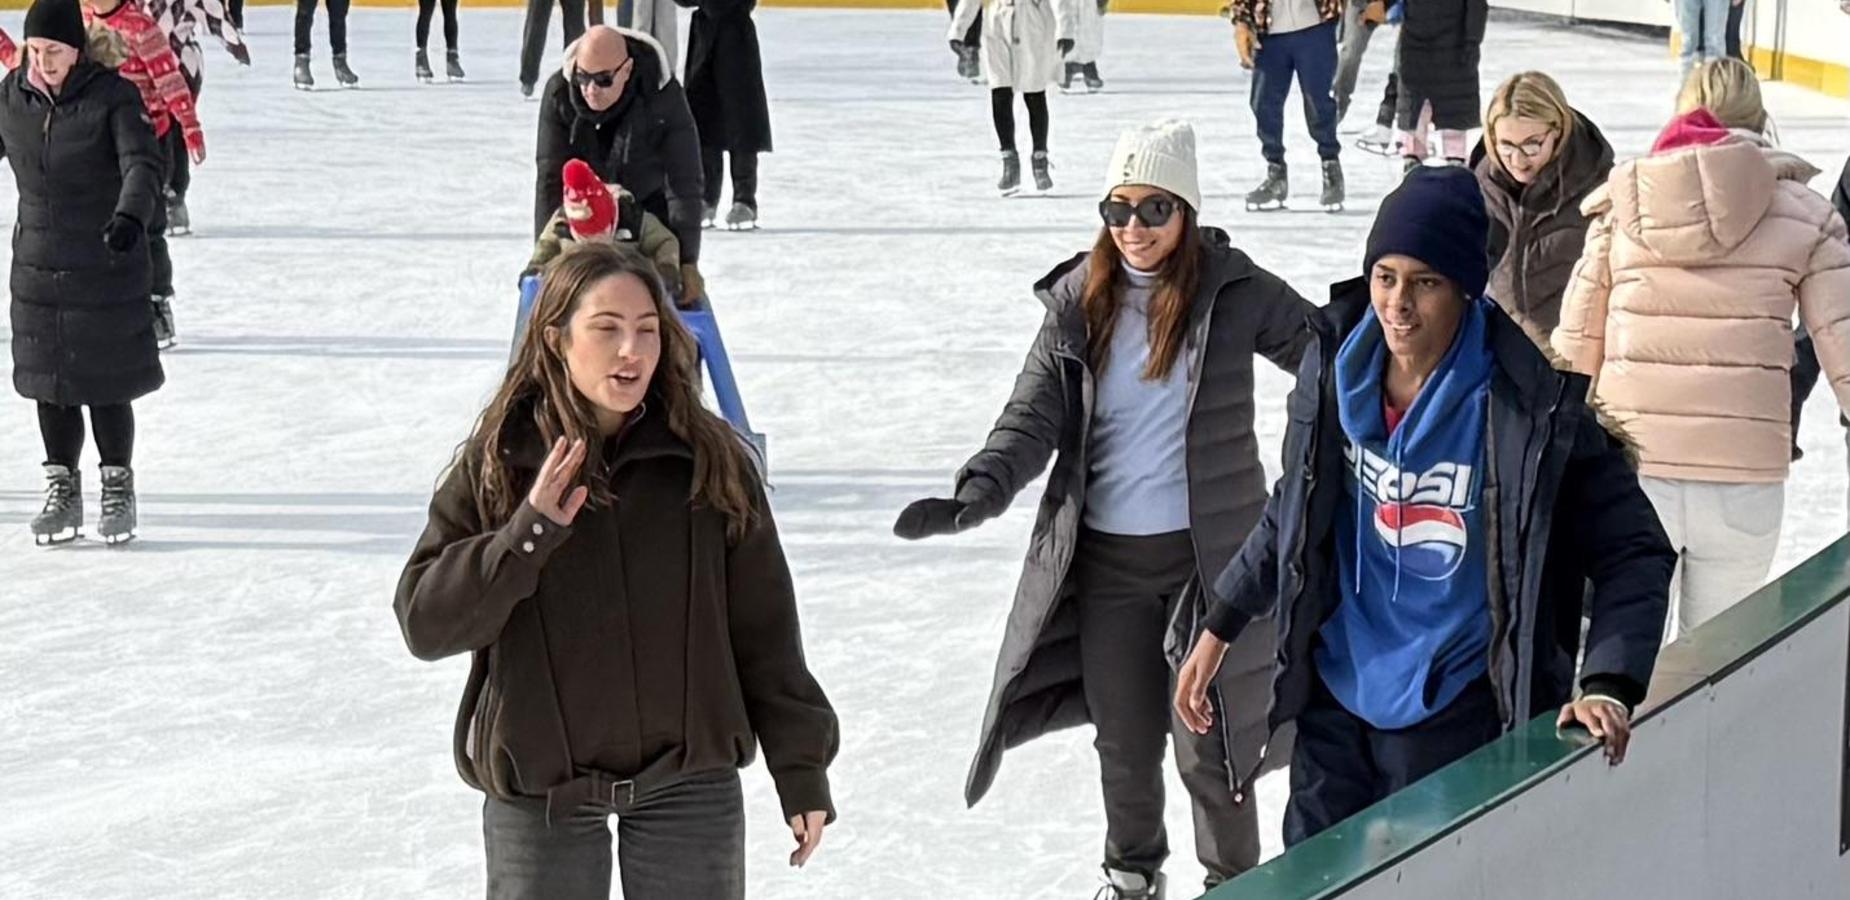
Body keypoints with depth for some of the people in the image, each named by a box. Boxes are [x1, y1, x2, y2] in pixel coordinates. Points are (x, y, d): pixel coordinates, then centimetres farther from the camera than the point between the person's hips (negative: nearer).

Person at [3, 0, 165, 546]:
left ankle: (118, 490, 22)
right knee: (48, 381, 9)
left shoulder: (113, 97, -15)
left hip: (107, 267, -4)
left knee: (106, 383, 4)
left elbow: (143, 164, -26)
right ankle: (62, 490, 23)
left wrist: (131, 215, -45)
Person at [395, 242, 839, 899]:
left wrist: (801, 769, 3)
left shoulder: (709, 460, -3)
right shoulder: (496, 463, -4)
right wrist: (526, 534, -21)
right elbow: (424, 622, -8)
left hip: (690, 782, 0)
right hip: (540, 795, 0)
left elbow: (764, 627, 2)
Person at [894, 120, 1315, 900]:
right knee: (1123, 738, 14)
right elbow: (1033, 417, -4)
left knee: (1208, 741, 1)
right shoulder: (1079, 301, 0)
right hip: (1107, 557, 3)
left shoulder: (1233, 290, -7)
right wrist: (976, 495, -18)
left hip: (1209, 551, -3)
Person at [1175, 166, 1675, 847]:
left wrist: (1607, 686, -22)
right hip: (1335, 697, 5)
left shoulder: (1529, 408, -16)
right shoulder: (1334, 372, -2)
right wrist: (1220, 629, 15)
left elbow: (1633, 553, -10)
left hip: (1454, 716, -5)